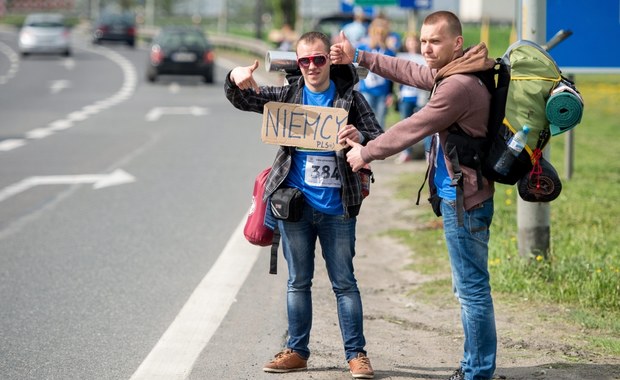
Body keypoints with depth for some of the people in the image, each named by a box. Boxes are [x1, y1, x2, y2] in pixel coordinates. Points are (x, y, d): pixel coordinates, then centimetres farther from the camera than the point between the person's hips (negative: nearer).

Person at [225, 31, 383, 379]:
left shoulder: (349, 97, -1)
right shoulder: (287, 96, 6)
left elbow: (380, 138, -4)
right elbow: (241, 101, 5)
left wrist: (360, 138, -27)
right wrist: (236, 79, -18)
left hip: (337, 208, -2)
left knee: (344, 281, 2)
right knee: (298, 281, 10)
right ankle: (296, 351, 18)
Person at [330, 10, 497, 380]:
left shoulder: (459, 86, -22)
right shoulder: (450, 73, 11)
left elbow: (412, 129, -16)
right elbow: (408, 72, 26)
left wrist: (365, 153, -4)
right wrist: (359, 57, 24)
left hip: (465, 201, -11)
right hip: (459, 196, 11)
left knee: (472, 288, -5)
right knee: (469, 287, 17)